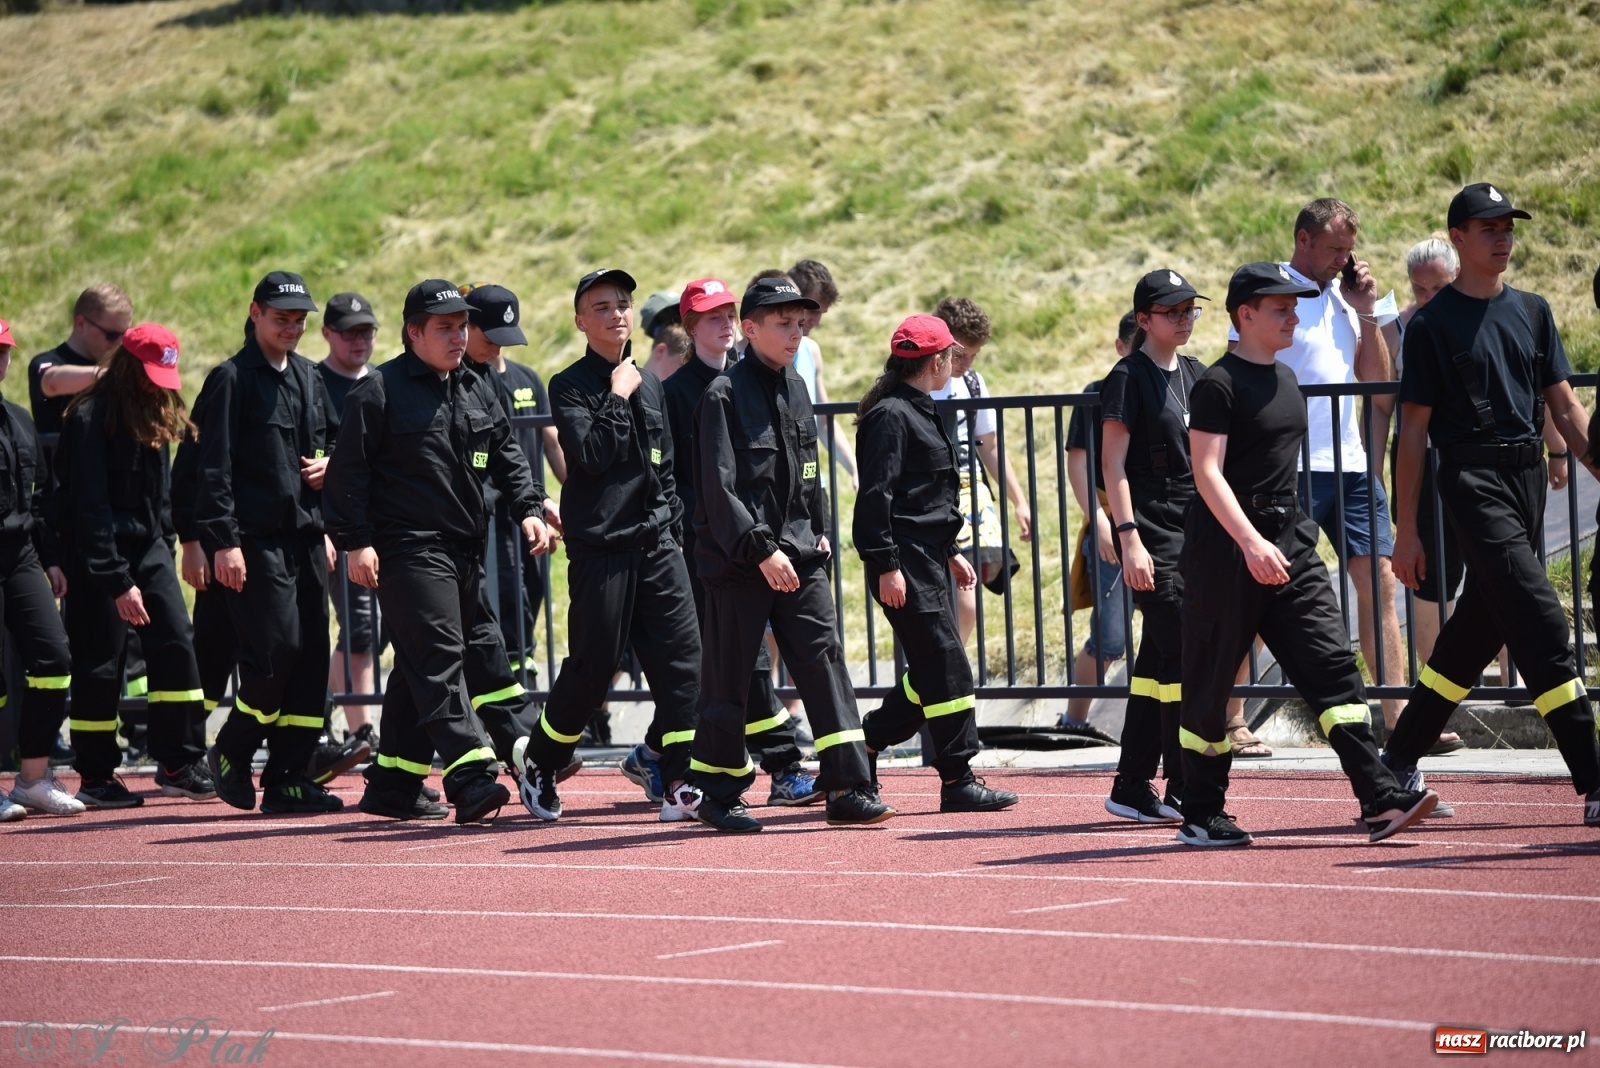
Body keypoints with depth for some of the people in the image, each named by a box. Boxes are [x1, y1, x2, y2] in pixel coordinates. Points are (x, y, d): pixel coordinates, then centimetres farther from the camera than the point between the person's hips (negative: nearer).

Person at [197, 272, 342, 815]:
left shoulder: (309, 377, 16)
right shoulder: (231, 379, -6)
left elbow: (331, 439, 30)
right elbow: (213, 467, -10)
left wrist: (329, 464, 6)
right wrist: (224, 541, -17)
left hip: (306, 536, 7)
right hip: (256, 540, -7)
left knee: (312, 655, 3)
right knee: (276, 650, -13)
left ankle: (289, 777, 7)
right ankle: (230, 754, 8)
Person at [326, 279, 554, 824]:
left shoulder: (477, 391, 17)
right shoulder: (380, 391, -4)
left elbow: (508, 457, 20)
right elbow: (349, 470, -7)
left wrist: (528, 508, 3)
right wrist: (356, 540, -14)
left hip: (465, 551, 8)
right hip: (408, 549, -7)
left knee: (419, 667, 11)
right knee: (438, 657, -17)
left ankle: (392, 784, 18)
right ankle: (471, 776, -26)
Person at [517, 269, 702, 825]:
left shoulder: (649, 384, 16)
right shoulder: (570, 386, -2)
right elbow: (589, 455, -17)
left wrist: (671, 523, 14)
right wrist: (618, 400, -12)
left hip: (657, 545, 5)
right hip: (601, 548, -5)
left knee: (683, 658, -6)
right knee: (592, 666, -2)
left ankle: (678, 782, -5)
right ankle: (539, 764, 19)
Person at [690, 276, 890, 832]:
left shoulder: (796, 388, 13)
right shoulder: (725, 394, -9)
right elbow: (719, 487, -15)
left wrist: (819, 532, 14)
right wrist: (761, 551, -19)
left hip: (798, 555, 6)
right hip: (737, 560, -6)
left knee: (824, 660, -4)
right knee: (729, 677, 2)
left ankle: (849, 789, -7)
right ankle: (717, 794, 14)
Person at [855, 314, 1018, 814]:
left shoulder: (920, 412, 18)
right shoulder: (890, 415, -13)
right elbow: (875, 495, -18)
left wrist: (950, 552, 26)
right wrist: (885, 566, -21)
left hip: (929, 562, 10)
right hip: (904, 565, -10)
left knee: (931, 673, 10)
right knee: (947, 669, -9)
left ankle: (863, 745, 21)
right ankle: (958, 781, -6)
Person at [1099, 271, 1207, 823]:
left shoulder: (1194, 373, 14)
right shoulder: (1129, 376, -7)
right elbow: (1114, 461, -11)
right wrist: (1129, 537, -18)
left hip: (1192, 529, 8)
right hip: (1151, 530, -7)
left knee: (1158, 657, 9)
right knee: (1182, 654, -12)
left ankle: (1132, 788, 14)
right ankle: (1183, 791, -9)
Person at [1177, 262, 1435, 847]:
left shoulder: (1285, 378, 16)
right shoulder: (1218, 384, -10)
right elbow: (1207, 472, -19)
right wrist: (1251, 542, -29)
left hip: (1290, 542, 7)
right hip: (1226, 550, -7)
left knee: (1332, 665, -6)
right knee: (1210, 683, 1)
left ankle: (1380, 801, -13)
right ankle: (1201, 816, 12)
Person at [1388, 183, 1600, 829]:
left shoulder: (1532, 312, 15)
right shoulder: (1433, 323, 0)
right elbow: (1413, 431, 0)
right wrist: (1406, 531, -3)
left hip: (1528, 479, 6)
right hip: (1472, 479, -6)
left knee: (1479, 630, 11)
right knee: (1543, 627, -15)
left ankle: (1399, 765, 25)